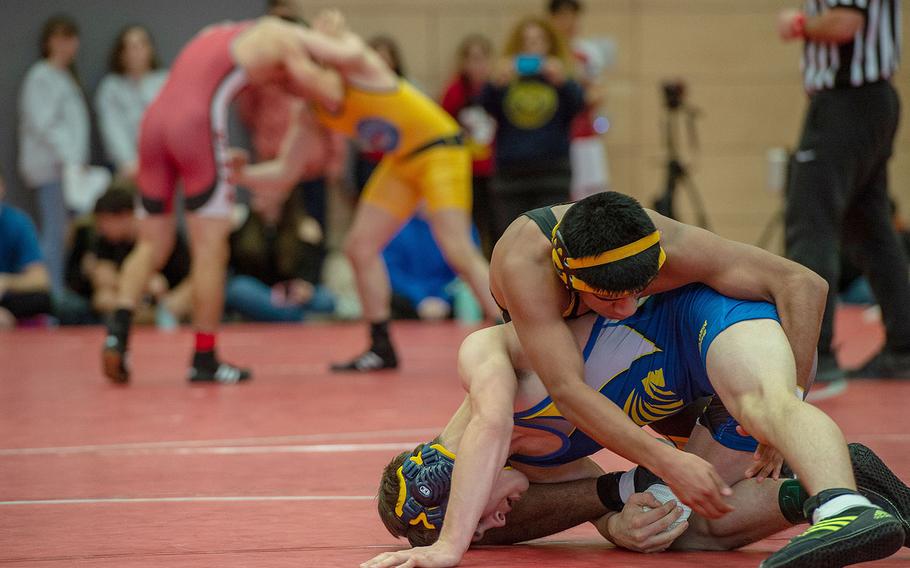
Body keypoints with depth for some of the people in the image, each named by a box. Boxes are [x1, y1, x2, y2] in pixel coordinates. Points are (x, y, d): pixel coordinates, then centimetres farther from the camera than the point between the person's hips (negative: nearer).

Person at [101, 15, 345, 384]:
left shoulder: (218, 35, 31)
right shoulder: (282, 38, 11)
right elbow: (331, 95, 8)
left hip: (155, 119, 6)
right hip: (196, 124, -6)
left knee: (152, 245, 12)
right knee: (210, 249, 2)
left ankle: (118, 329, -9)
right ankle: (204, 359, 3)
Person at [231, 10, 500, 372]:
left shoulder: (354, 63, -20)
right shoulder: (310, 110, 1)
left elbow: (346, 53, -46)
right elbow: (286, 167, 2)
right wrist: (242, 174, -14)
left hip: (438, 147, -8)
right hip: (401, 162, 8)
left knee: (457, 250, -18)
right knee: (360, 247, 2)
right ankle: (381, 349, 12)